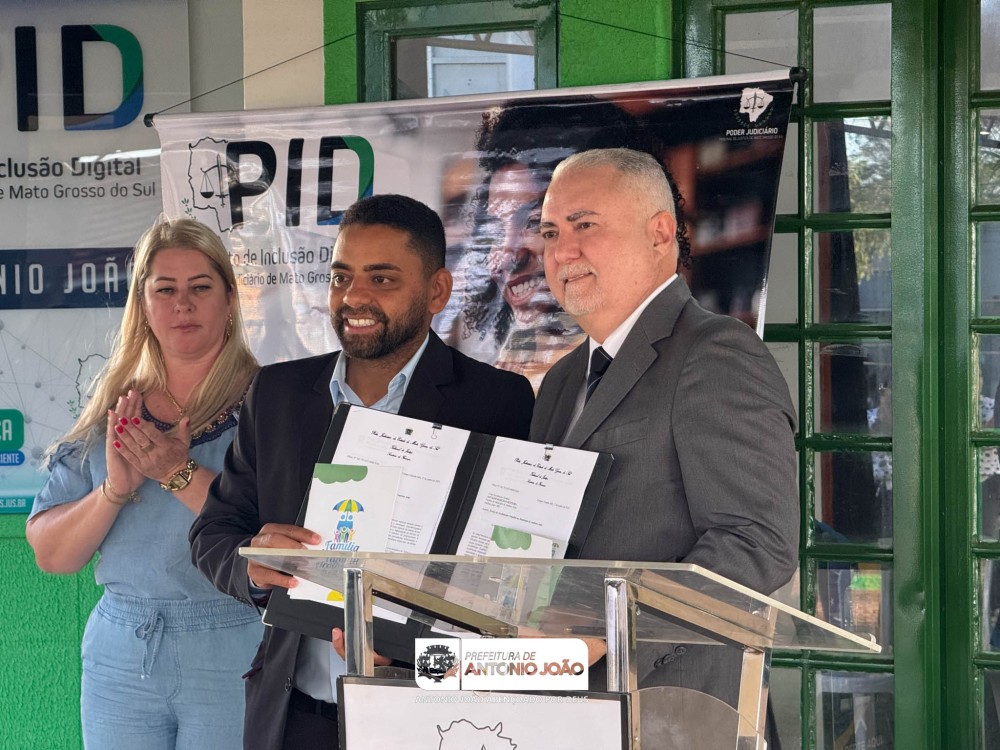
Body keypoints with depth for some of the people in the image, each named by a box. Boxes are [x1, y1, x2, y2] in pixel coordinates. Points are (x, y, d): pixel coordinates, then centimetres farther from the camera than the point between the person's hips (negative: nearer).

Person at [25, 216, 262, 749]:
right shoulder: (110, 411, 8)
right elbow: (50, 555, 4)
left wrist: (180, 473, -21)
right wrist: (115, 489, -13)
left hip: (232, 651, -3)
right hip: (120, 657, 3)